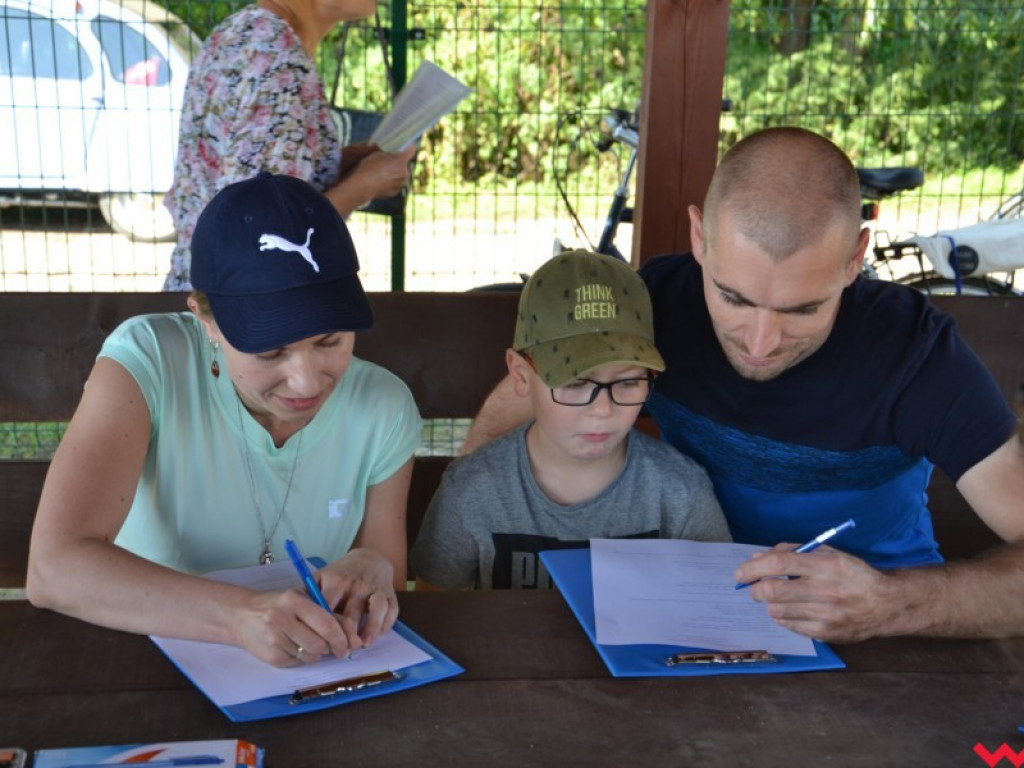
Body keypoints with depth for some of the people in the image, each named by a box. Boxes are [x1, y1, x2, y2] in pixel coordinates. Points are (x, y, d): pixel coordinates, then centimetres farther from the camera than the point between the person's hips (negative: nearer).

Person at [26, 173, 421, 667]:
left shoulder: (384, 409, -6)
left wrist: (374, 570, -17)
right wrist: (241, 616, -36)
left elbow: (391, 585, 5)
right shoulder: (147, 362, -15)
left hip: (313, 684, 2)